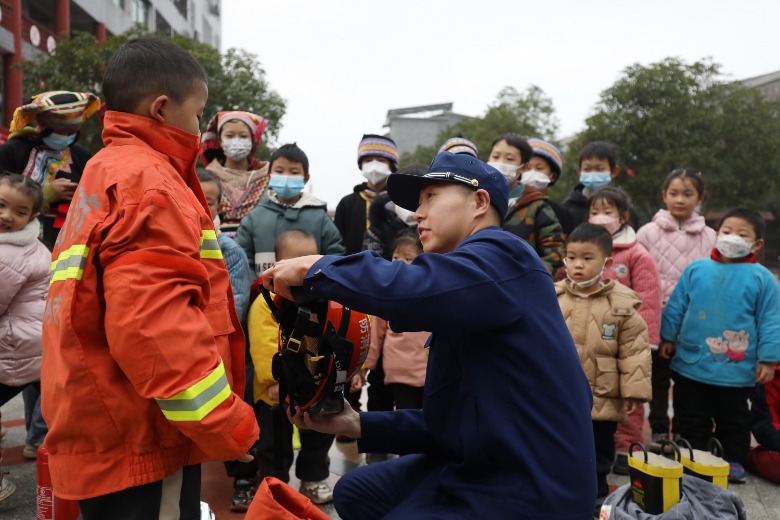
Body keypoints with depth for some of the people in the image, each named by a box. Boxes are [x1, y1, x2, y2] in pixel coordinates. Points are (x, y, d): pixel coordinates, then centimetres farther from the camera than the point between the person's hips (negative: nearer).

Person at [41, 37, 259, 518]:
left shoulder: (104, 177, 16)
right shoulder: (148, 183, -15)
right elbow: (152, 326, -27)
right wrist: (228, 425, -20)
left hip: (110, 434, 10)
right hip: (141, 442, -10)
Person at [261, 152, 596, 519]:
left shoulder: (501, 255, -14)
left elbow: (410, 287, -36)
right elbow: (453, 420, 13)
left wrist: (314, 268, -19)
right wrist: (359, 425, 5)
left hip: (530, 489, -9)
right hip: (479, 468, 9)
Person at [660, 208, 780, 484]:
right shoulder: (696, 269, -2)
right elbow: (675, 307, 5)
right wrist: (667, 338, 6)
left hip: (737, 370, -1)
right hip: (690, 365, 1)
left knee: (733, 420, 18)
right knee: (690, 420, 14)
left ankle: (734, 461, 35)